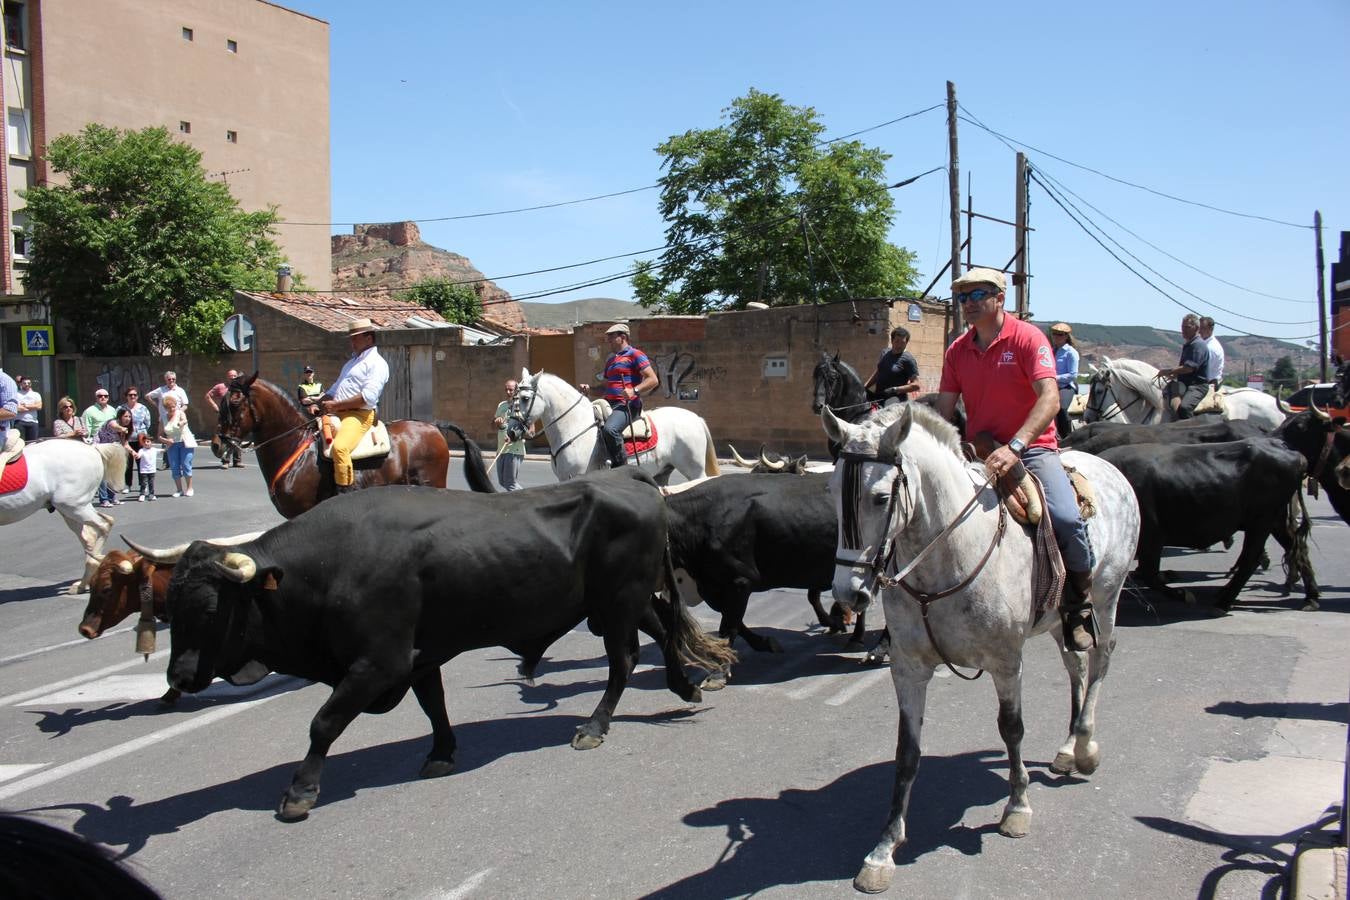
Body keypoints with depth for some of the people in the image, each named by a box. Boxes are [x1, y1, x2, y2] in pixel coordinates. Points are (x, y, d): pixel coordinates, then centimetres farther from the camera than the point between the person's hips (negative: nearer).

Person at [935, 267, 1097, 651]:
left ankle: (1079, 607, -3)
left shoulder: (1027, 337, -8)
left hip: (1032, 448, -5)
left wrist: (1014, 446, -34)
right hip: (978, 454, 5)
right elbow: (944, 411, 8)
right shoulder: (957, 350, 8)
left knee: (1066, 519, -27)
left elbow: (1050, 398, -22)